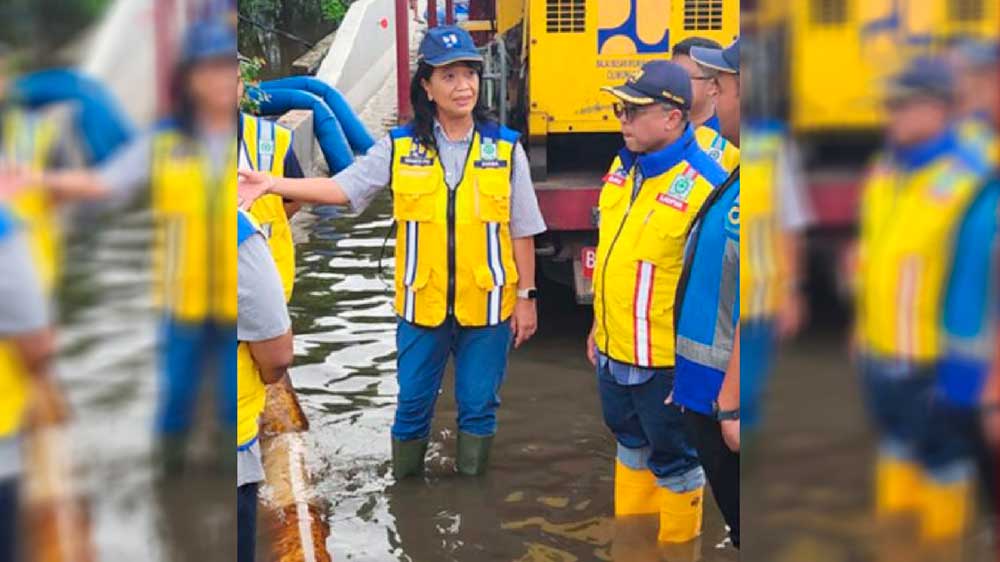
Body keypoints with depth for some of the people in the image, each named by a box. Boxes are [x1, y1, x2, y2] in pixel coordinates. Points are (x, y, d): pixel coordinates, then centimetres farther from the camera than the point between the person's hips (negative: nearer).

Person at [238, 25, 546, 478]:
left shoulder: (505, 148, -3)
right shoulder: (400, 147, -1)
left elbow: (522, 232, 1)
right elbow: (342, 188, -3)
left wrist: (526, 297, 1)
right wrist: (272, 184, -13)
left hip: (488, 305, -1)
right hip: (422, 305, 1)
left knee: (479, 406, 10)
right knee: (412, 405, 12)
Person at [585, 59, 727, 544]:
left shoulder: (704, 185, -22)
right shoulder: (622, 167, 3)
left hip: (667, 361, -8)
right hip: (613, 351, 8)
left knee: (673, 461, 11)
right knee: (631, 446, 25)